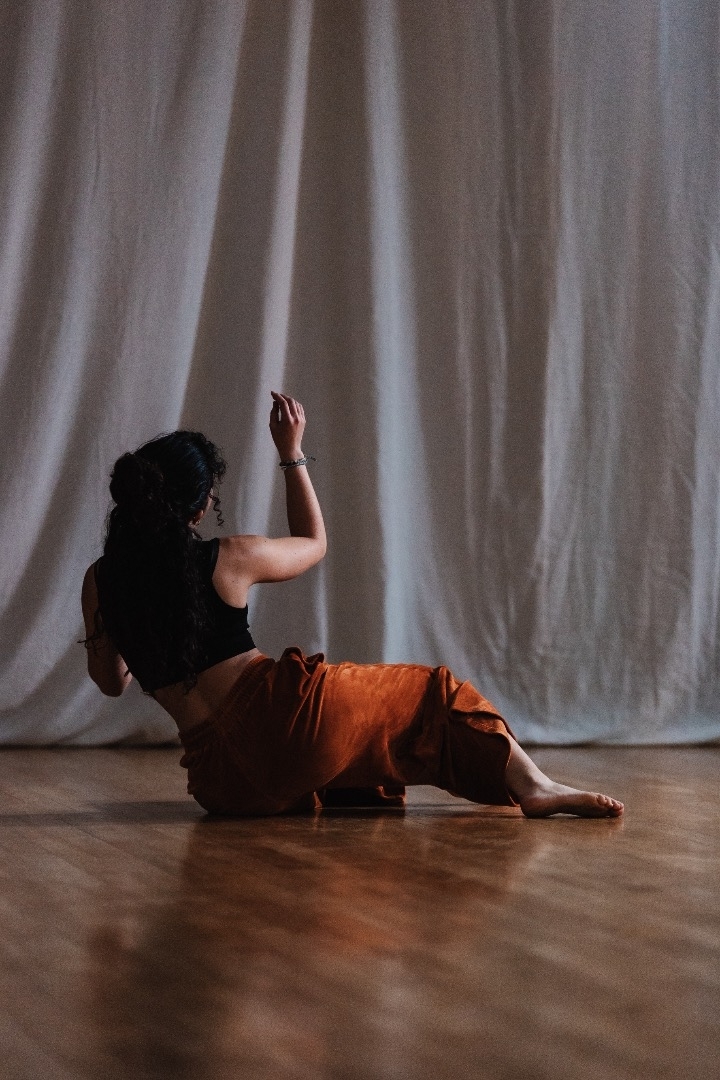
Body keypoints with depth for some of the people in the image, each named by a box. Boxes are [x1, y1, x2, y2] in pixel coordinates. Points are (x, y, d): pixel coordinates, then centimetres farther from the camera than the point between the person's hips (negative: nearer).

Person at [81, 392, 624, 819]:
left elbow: (111, 681, 18)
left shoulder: (99, 581, 4)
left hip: (222, 782, 5)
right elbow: (314, 543, 16)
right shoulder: (229, 558, -5)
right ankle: (528, 782, 0)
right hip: (283, 715, -5)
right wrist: (292, 452, 20)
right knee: (432, 692, 14)